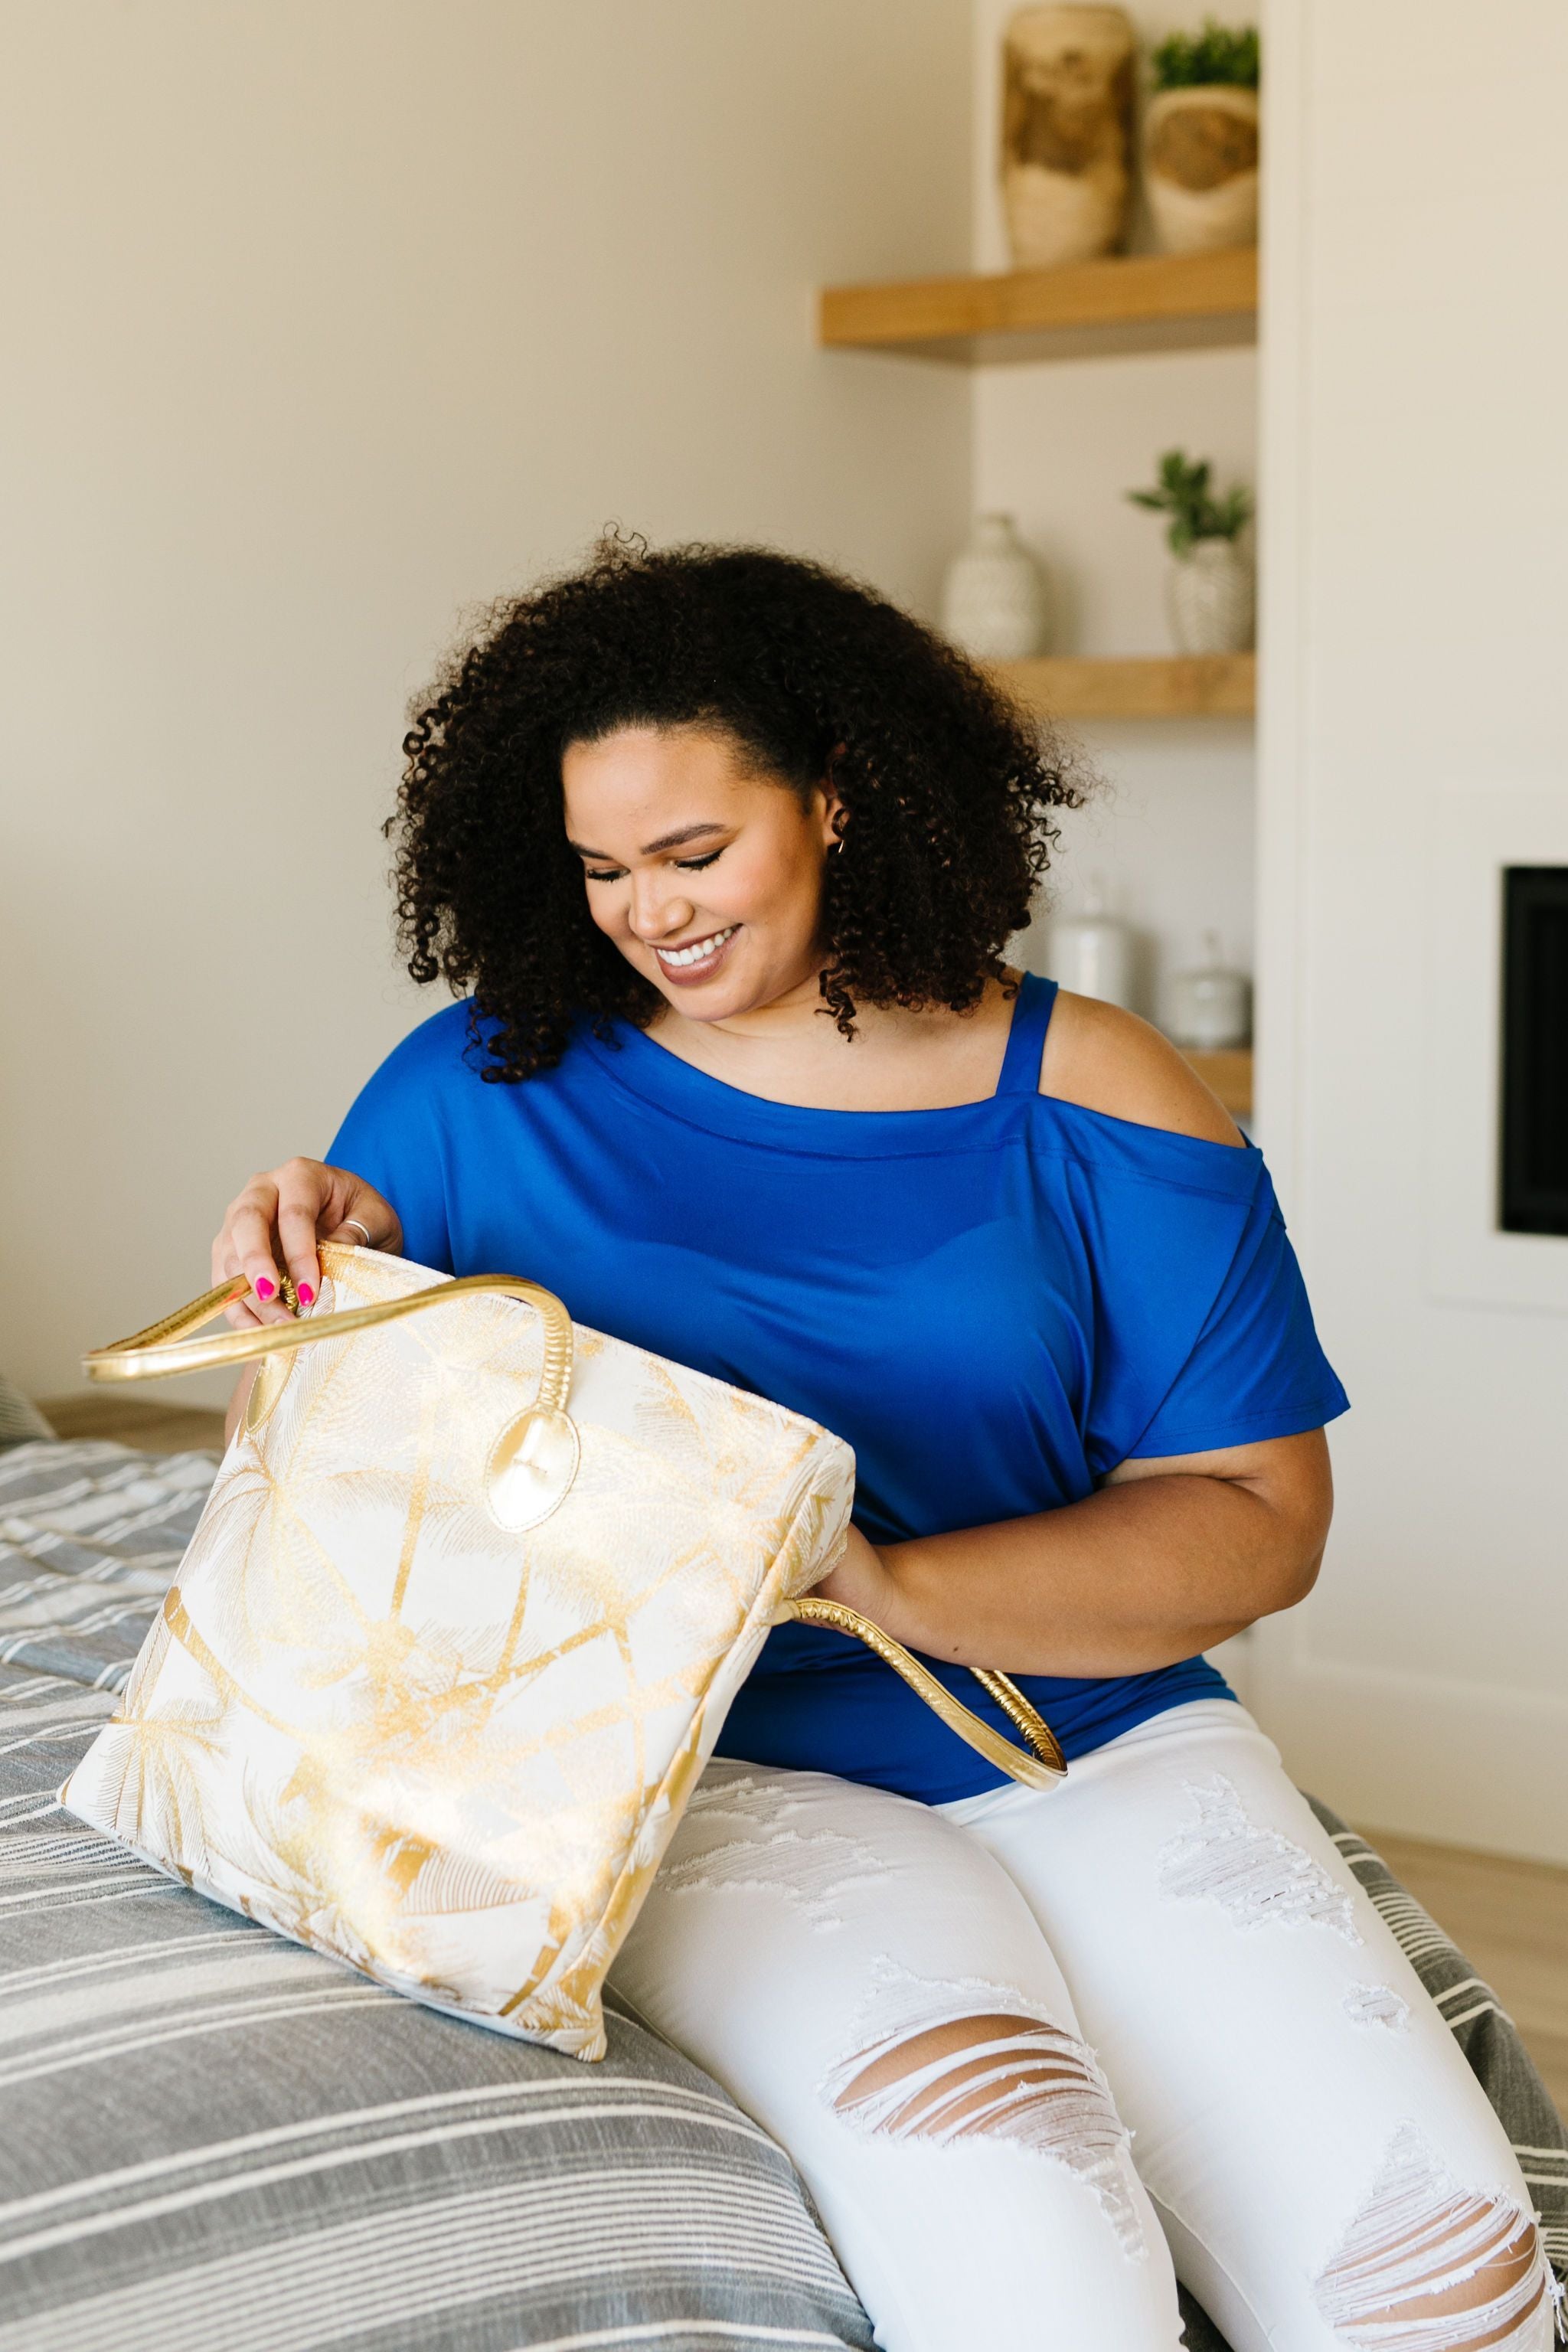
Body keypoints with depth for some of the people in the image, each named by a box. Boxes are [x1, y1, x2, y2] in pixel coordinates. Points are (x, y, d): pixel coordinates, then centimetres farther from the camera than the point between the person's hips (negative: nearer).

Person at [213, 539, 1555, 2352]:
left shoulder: (1079, 1091, 2)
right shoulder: (487, 1085, 5)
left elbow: (1260, 1517, -2)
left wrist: (893, 1587, -16)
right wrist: (316, 1291, -12)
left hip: (1096, 1734, 2)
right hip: (709, 1768, -1)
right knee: (994, 2184, -31)